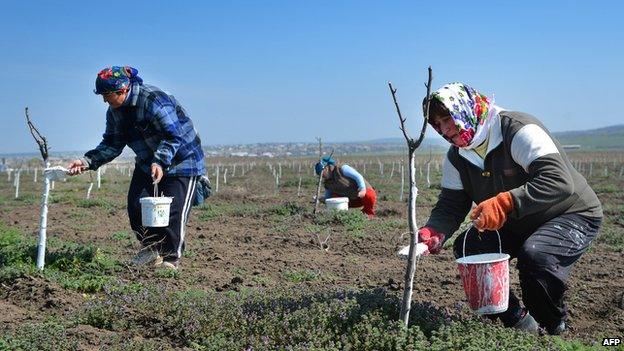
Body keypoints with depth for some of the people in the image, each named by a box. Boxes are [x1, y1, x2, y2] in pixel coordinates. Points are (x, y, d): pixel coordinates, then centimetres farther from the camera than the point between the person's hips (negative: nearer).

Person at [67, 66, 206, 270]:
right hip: (147, 162, 8)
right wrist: (88, 161, -12)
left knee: (173, 212, -8)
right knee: (136, 206, -1)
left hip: (181, 160, -8)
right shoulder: (115, 111, -2)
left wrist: (160, 163, -42)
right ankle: (150, 250, 17)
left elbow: (173, 136, -30)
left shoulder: (154, 100, -28)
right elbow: (112, 144, 1)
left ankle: (171, 259, 7)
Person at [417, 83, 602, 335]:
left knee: (534, 255, -34)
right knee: (466, 248, -10)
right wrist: (432, 234, -28)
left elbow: (560, 183, -39)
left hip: (573, 214, -7)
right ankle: (516, 320, 6)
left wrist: (504, 202, -49)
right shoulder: (456, 157, -2)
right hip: (518, 224, 8)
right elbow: (450, 205, -6)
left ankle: (553, 331, -7)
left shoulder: (518, 130, -27)